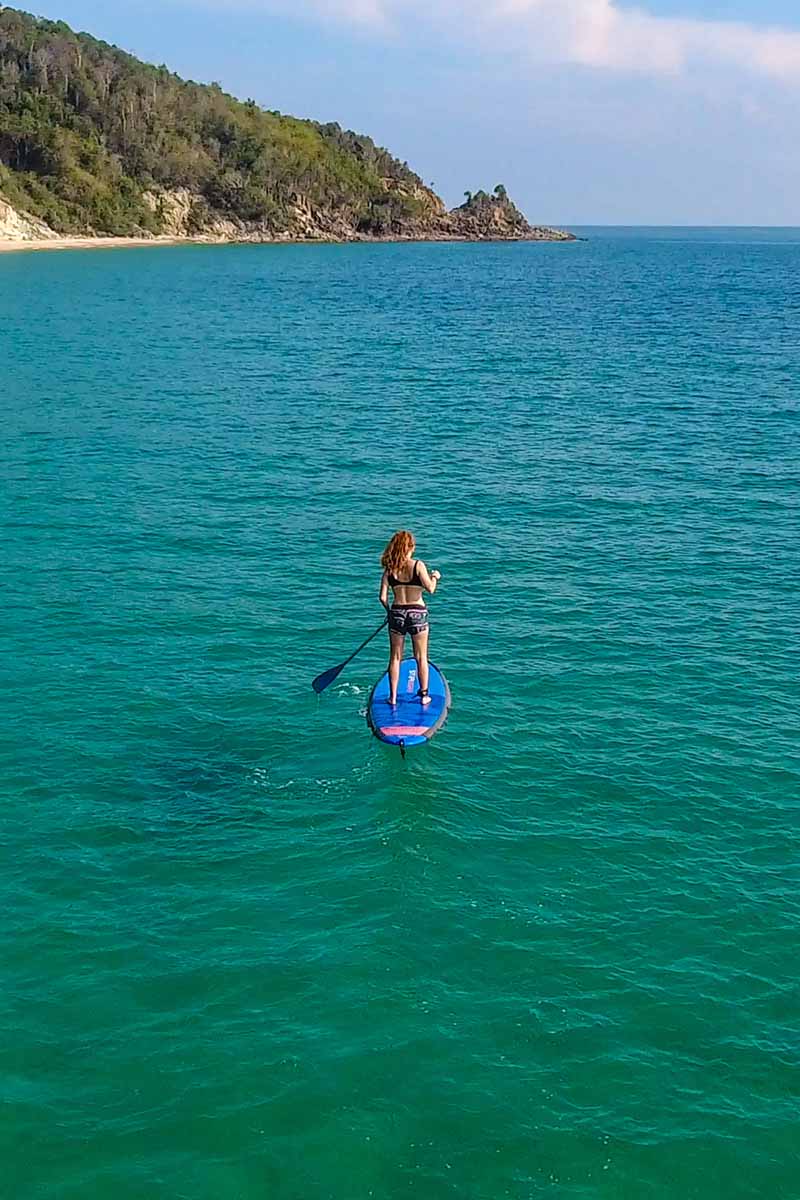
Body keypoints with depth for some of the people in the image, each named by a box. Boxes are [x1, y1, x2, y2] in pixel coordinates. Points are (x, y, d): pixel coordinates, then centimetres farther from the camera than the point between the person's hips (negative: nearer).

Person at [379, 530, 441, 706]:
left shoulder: (390, 568, -2)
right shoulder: (418, 565, -9)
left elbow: (383, 597, -4)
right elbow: (430, 589, -15)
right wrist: (435, 576, 5)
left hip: (397, 613, 2)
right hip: (417, 613, -2)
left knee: (395, 658, 12)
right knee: (421, 657, 10)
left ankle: (393, 696, 14)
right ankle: (424, 695, 15)